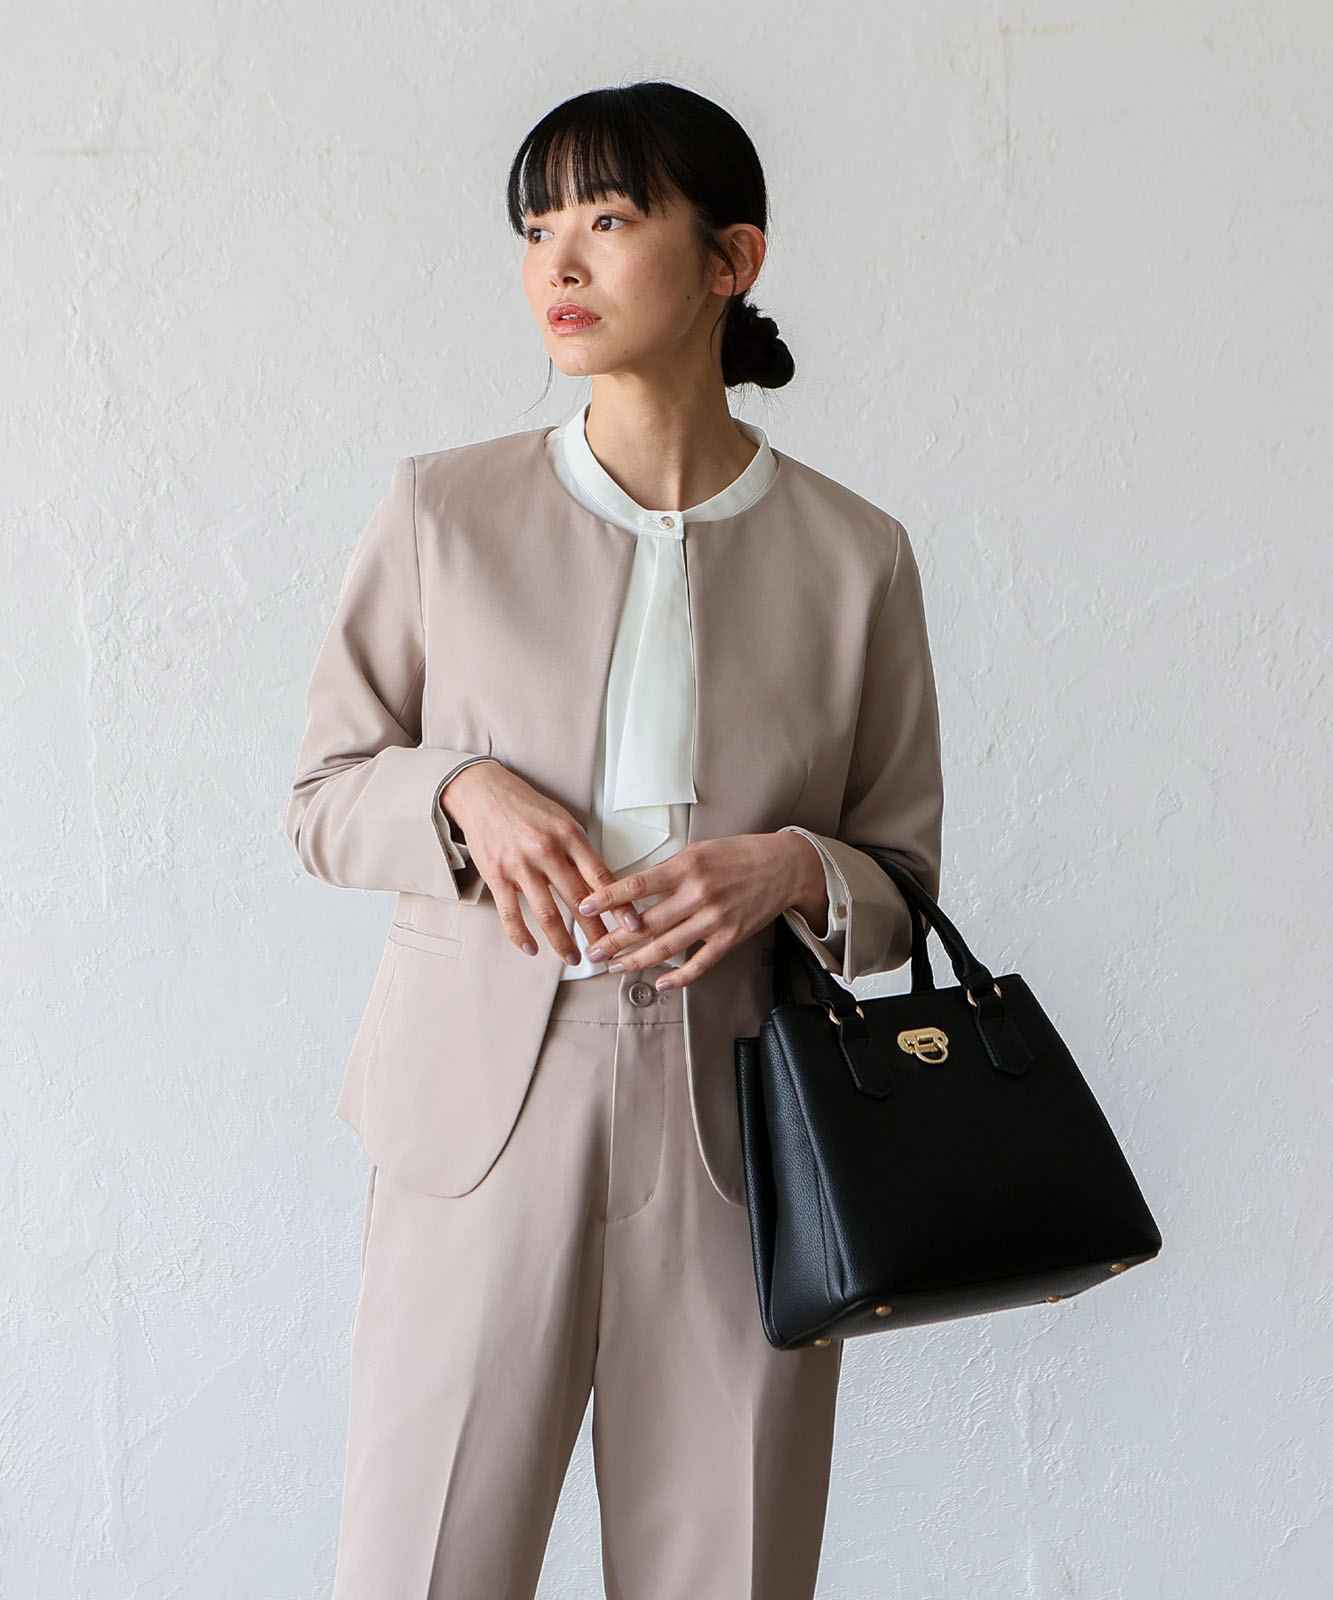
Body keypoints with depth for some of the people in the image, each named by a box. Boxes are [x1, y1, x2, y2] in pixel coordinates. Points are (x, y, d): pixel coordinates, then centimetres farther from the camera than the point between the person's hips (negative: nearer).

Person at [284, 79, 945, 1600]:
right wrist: (465, 791, -12)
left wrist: (792, 872, -13)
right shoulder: (442, 510, 2)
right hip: (484, 1122, 0)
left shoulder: (852, 553, 3)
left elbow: (904, 873, 9)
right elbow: (322, 799, 9)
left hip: (736, 1134, 1)